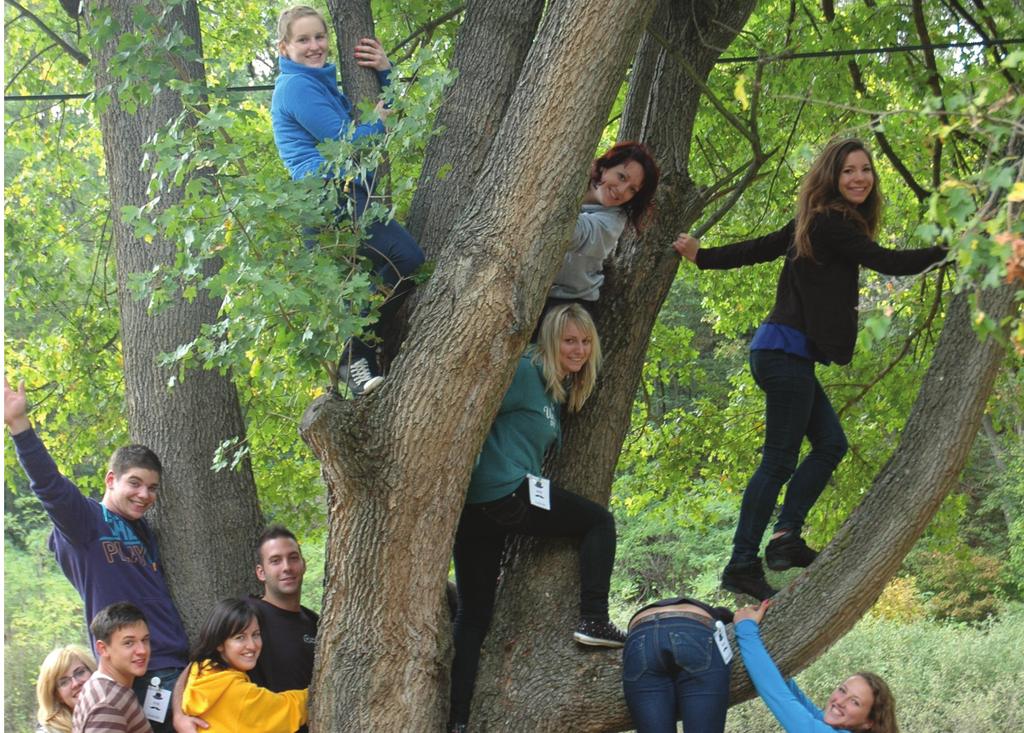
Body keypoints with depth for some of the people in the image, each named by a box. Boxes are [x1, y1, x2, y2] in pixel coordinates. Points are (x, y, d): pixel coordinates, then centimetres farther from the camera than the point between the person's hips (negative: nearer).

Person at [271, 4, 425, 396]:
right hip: (331, 197, -11)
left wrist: (384, 70, 12)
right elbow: (344, 140, -12)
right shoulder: (297, 86, -5)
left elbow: (385, 104, 31)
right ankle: (357, 357, -20)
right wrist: (378, 121, 5)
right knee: (407, 259, -25)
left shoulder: (321, 81, 26)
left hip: (346, 195, 11)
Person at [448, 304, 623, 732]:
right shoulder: (526, 373, -6)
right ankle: (594, 621, 4)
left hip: (475, 506, 9)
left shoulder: (558, 392, 21)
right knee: (599, 521, 9)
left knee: (472, 616, 7)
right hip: (507, 495, -9)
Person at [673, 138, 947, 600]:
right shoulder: (831, 225, -13)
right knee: (779, 461, -8)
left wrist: (703, 257, 26)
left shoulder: (820, 224, 15)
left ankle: (786, 537, 6)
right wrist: (951, 250, -17)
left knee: (830, 444, 10)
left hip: (789, 355, 10)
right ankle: (742, 565, -5)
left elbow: (760, 248, 19)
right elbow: (887, 262, -19)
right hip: (786, 353, -10)